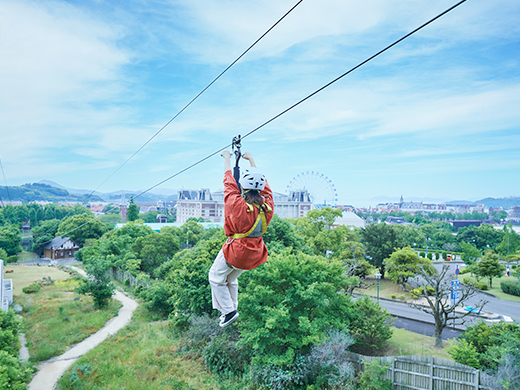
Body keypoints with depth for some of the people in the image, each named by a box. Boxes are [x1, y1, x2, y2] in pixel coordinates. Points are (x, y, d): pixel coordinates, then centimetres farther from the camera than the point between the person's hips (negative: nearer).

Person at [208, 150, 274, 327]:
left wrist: (227, 159, 5)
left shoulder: (237, 205, -27)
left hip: (235, 250, -6)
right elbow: (265, 187, 4)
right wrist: (252, 161, 16)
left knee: (216, 278, 18)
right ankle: (231, 308, 34)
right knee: (231, 279, 28)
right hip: (254, 254, 6)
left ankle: (229, 311, 16)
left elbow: (229, 183, -12)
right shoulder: (268, 206, -13)